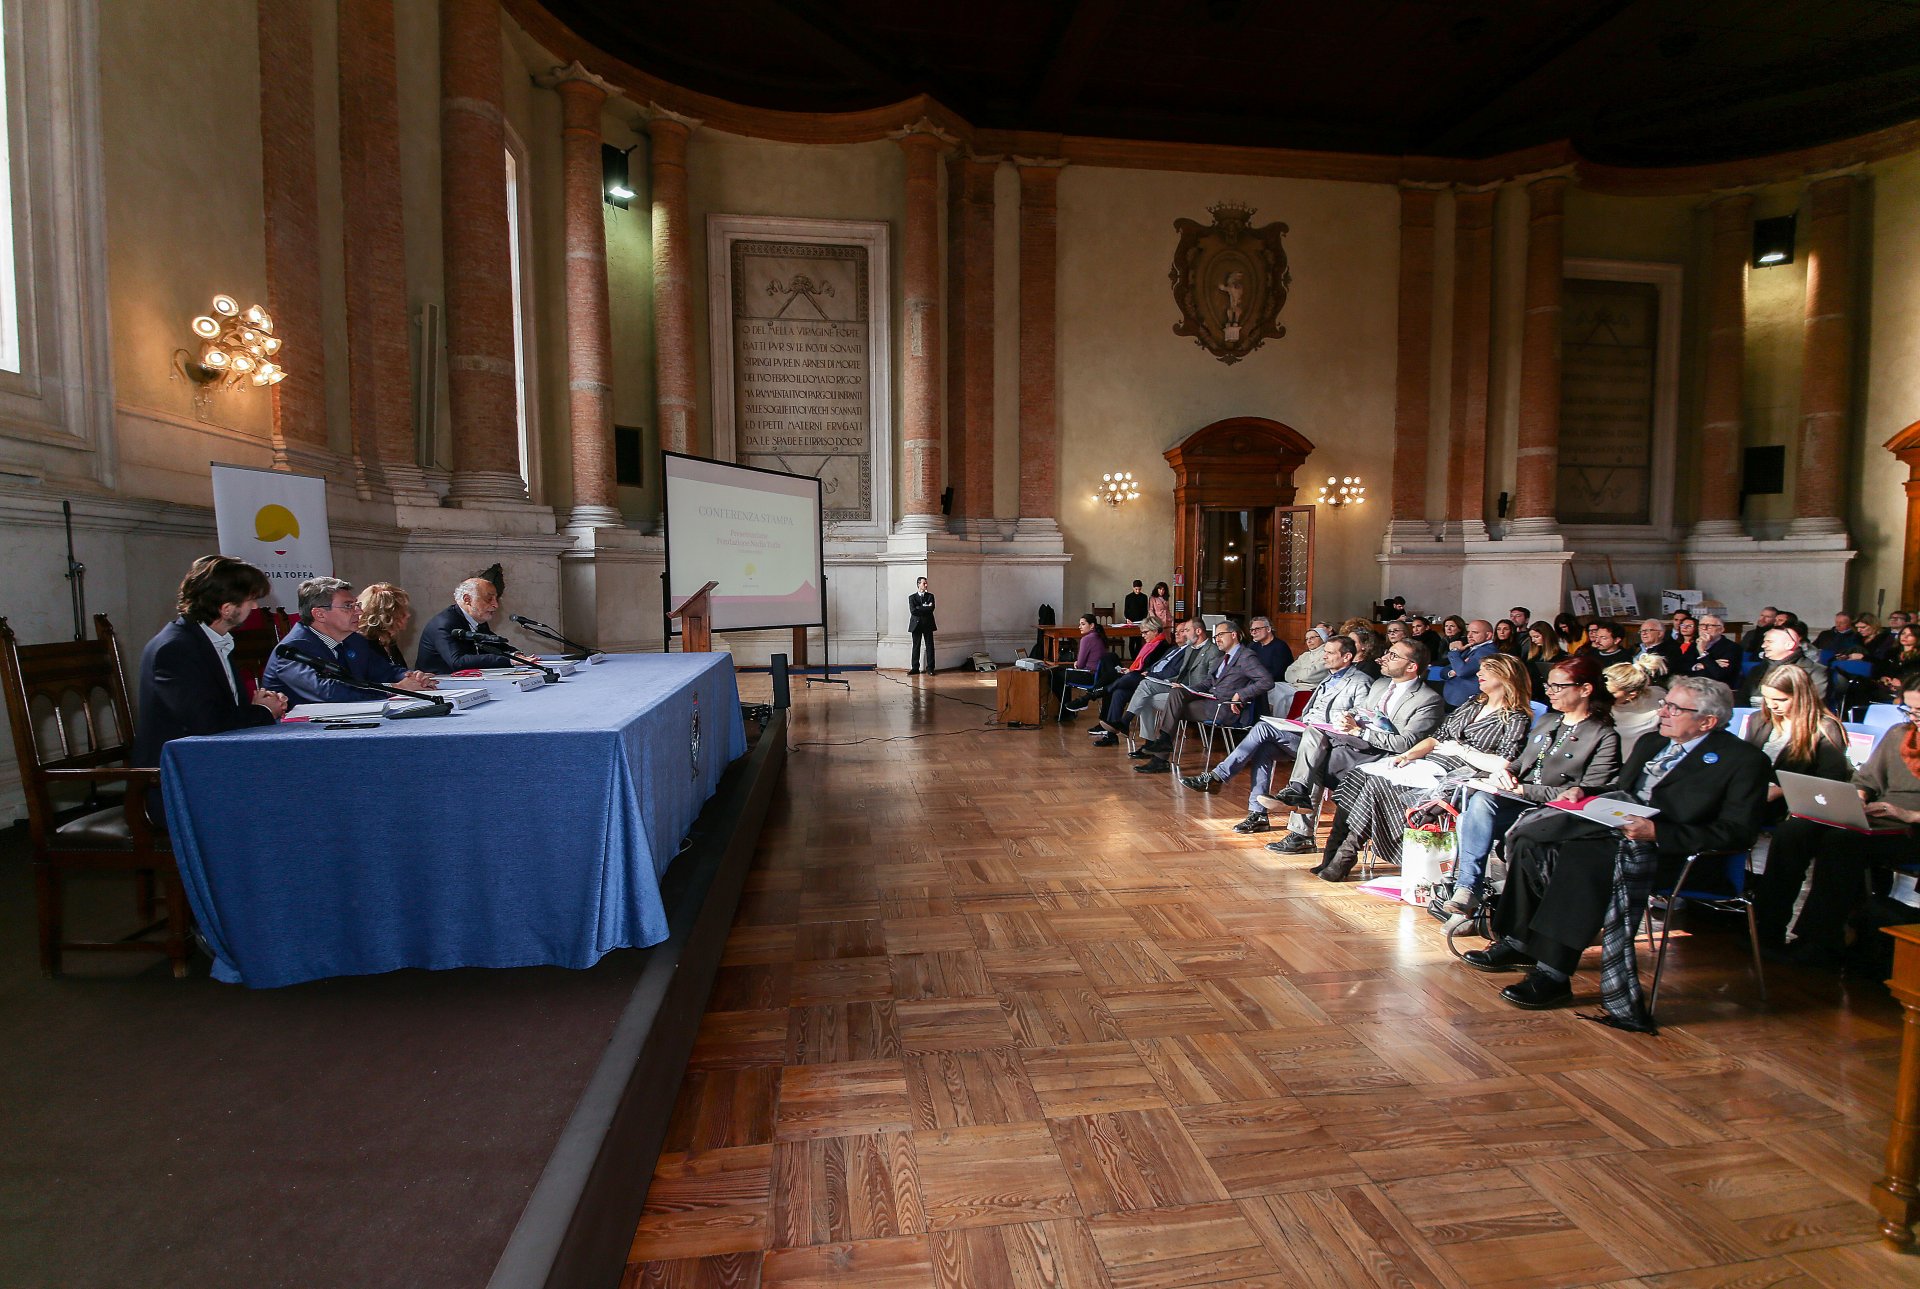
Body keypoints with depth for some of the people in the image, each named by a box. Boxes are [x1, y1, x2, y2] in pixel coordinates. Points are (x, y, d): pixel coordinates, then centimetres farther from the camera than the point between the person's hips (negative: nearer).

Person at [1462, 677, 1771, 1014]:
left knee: (1581, 857, -35)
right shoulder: (1649, 744, 22)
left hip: (1665, 847, -7)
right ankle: (1518, 943, -12)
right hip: (1617, 825, 7)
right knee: (1530, 840, -18)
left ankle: (1553, 975, -30)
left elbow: (1738, 833, -9)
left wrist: (1656, 832, -20)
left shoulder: (1744, 760, 0)